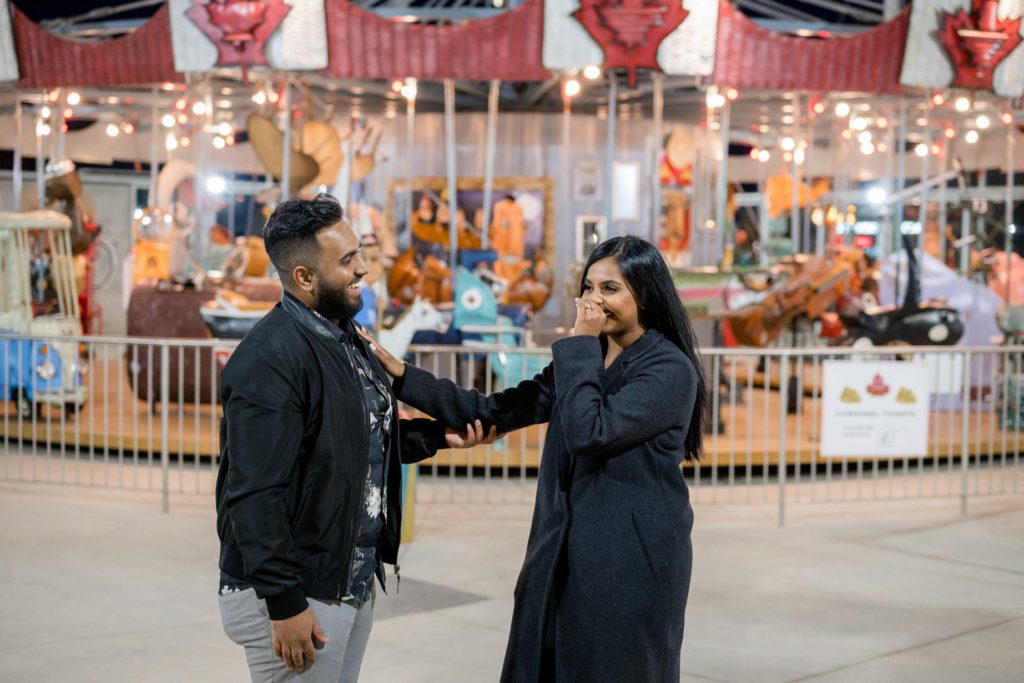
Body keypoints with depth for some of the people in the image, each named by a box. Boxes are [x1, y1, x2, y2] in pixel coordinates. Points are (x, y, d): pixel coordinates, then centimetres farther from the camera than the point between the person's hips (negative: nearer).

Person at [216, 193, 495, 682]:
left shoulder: (346, 339, 10)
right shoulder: (270, 358, -20)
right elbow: (257, 494, -23)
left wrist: (439, 436, 8)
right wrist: (284, 604, -23)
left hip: (353, 584, 9)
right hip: (295, 595, -9)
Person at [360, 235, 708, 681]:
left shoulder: (670, 369, -13)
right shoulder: (586, 360, 11)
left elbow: (589, 434, -23)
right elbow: (497, 411, 5)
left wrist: (579, 344, -14)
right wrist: (402, 376, -2)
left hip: (632, 561, -7)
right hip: (566, 555, 7)